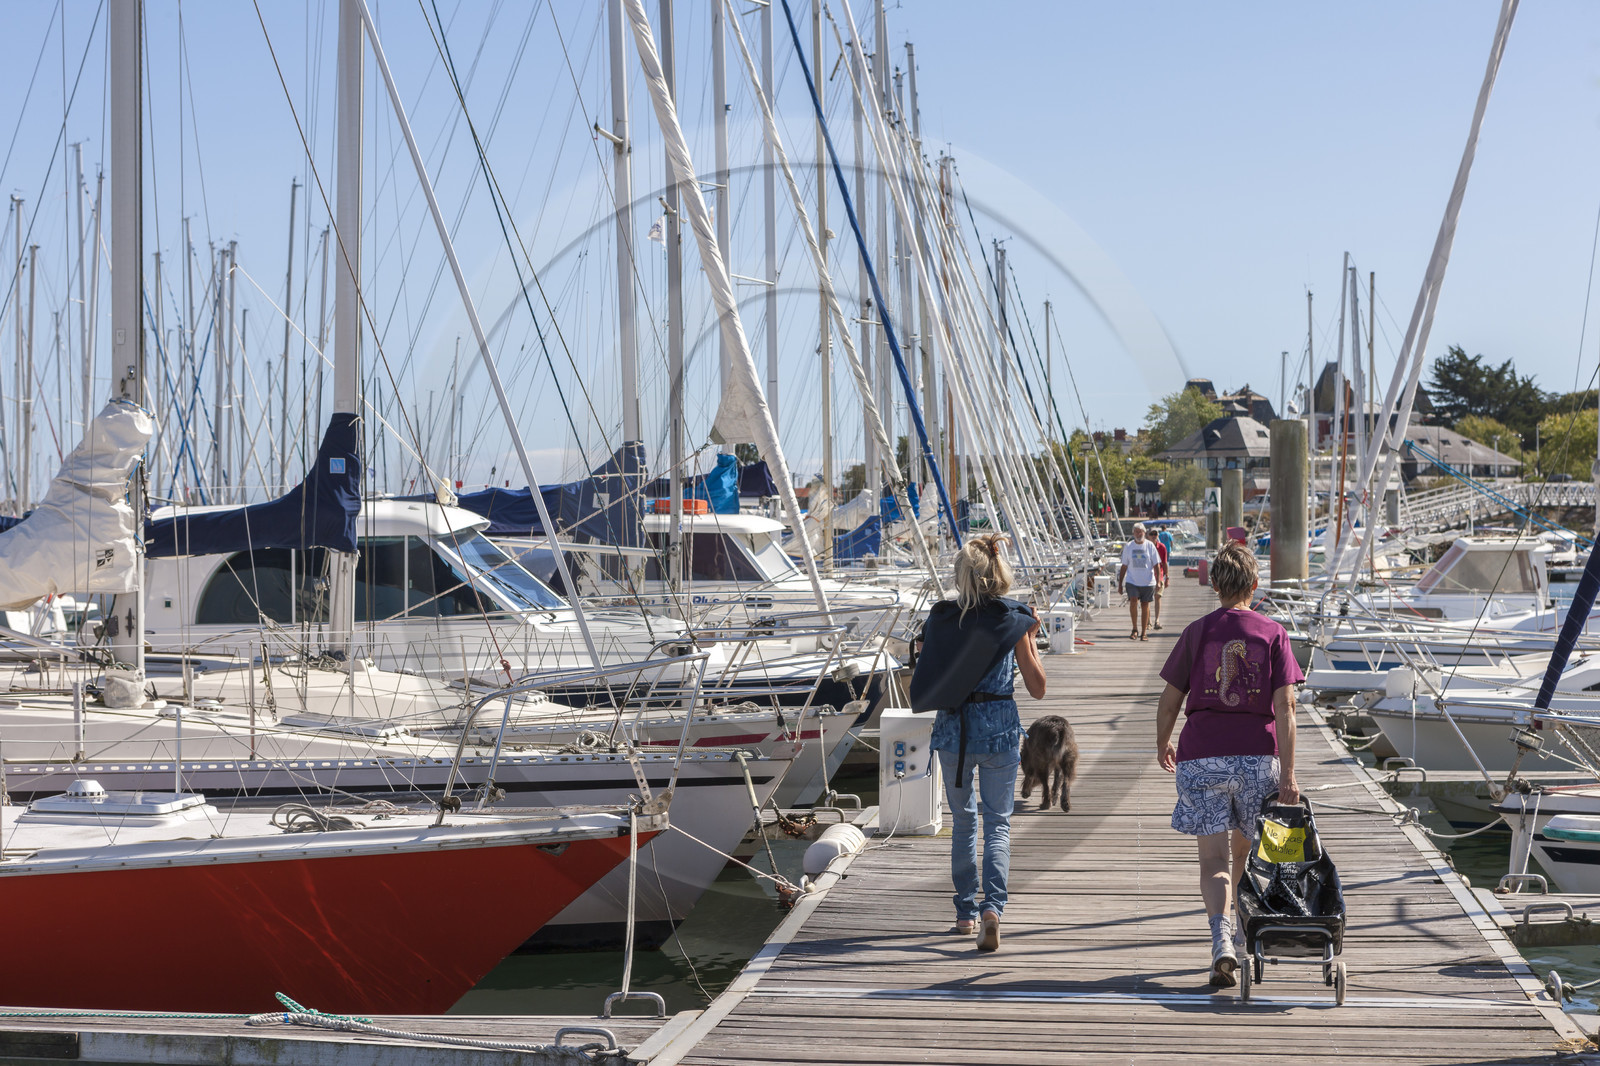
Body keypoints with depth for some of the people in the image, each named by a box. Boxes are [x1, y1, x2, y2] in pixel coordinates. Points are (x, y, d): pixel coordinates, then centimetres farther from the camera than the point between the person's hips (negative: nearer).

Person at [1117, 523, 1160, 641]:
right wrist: (1120, 583, 8)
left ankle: (1144, 633, 12)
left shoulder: (1150, 546, 2)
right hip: (1132, 581, 0)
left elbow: (1156, 565, 3)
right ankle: (1135, 629, -6)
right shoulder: (1128, 546, 6)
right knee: (1133, 601, -18)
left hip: (1147, 582, 0)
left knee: (1145, 605, 3)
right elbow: (1124, 566, 10)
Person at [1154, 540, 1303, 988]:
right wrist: (1287, 774, -8)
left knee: (1214, 858, -2)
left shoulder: (1197, 632, 2)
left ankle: (1222, 941, -23)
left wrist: (1162, 745, 23)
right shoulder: (1273, 633, 1)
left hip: (1201, 755, -1)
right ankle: (1238, 928, 35)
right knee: (1244, 851, 21)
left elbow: (1169, 701, 4)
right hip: (1257, 754, 1)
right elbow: (1285, 707, -6)